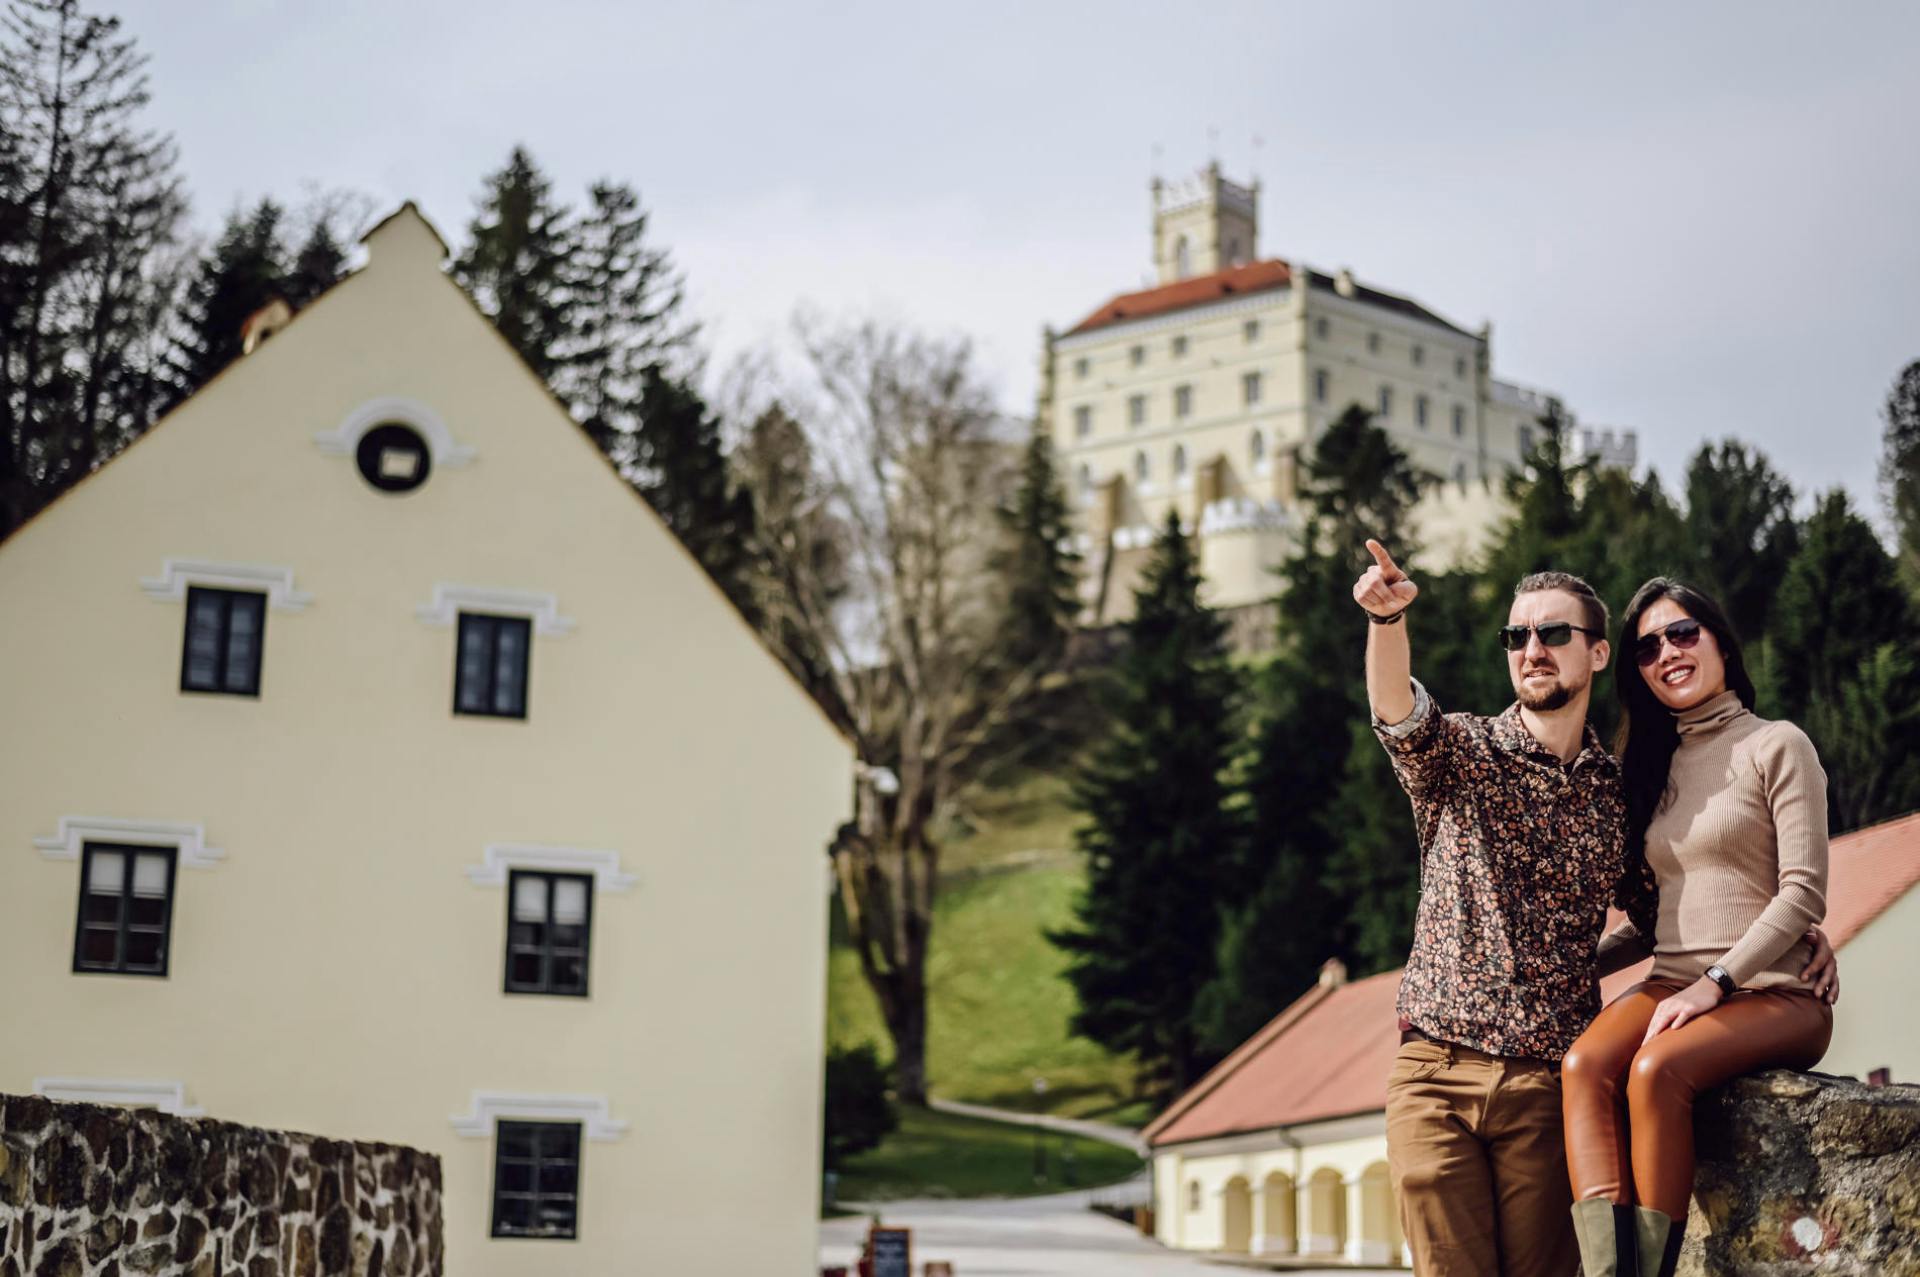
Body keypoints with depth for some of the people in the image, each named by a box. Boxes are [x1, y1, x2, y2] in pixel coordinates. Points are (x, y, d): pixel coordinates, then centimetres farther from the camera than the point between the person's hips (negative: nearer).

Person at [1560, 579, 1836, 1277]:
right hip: (1672, 984, 5)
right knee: (1585, 1064, -27)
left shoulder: (1776, 745, 2)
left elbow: (1804, 892, -7)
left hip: (1772, 991, -5)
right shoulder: (1656, 764, 21)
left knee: (1655, 1069, -34)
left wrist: (1715, 983, -15)